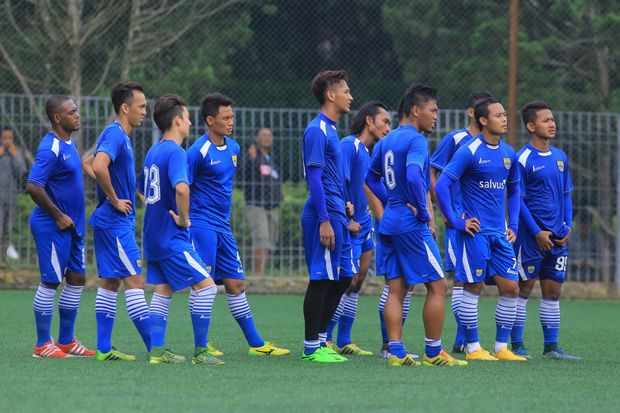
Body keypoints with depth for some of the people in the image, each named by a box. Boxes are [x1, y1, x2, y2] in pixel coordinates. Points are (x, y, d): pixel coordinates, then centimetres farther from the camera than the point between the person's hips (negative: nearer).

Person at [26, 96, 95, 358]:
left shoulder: (68, 143, 11)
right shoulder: (51, 149, -19)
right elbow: (33, 187, -26)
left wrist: (73, 219, 17)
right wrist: (58, 216, -19)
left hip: (71, 226, 10)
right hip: (52, 227, -10)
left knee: (77, 279, 12)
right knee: (51, 282, -3)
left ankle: (66, 341, 20)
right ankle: (43, 345, 5)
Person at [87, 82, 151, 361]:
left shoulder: (120, 135, 15)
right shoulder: (115, 134, -16)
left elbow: (90, 164, 28)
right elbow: (99, 167, -32)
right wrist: (115, 200, -20)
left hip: (111, 222, 10)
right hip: (116, 222, -10)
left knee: (109, 283, 10)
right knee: (134, 282, -10)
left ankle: (104, 349, 12)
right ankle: (155, 348, -11)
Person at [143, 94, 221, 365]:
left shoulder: (153, 151, 14)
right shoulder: (175, 152, -16)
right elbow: (181, 188, -34)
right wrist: (183, 218, -20)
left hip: (154, 236, 9)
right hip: (172, 238, -9)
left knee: (163, 291, 11)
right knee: (205, 285, -6)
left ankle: (157, 351, 7)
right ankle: (200, 352, -6)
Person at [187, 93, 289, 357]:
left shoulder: (233, 148, 11)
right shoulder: (198, 152, -14)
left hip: (223, 226, 8)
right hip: (202, 225, -8)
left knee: (236, 284, 10)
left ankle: (256, 344, 13)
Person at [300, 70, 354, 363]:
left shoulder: (331, 129, 17)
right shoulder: (317, 130, -13)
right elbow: (314, 177, -18)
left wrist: (343, 204, 16)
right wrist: (324, 221, -21)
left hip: (336, 215, 10)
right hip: (324, 216, -10)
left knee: (341, 279, 12)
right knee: (321, 280, -5)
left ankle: (320, 340, 19)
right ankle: (311, 348, 0)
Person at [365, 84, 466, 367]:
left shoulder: (385, 142, 14)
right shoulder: (416, 140, -13)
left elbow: (371, 178, 25)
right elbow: (413, 176, -28)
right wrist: (423, 212, -17)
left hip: (389, 224, 9)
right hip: (411, 226, -9)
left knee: (396, 289, 6)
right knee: (437, 286, -1)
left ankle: (396, 352, 2)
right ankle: (433, 352, 1)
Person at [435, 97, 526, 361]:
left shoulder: (509, 154, 9)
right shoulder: (469, 152, -11)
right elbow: (442, 185, -13)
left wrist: (513, 225, 13)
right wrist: (456, 222, -13)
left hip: (499, 233, 6)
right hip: (474, 231, -6)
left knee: (511, 287, 2)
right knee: (473, 287, -2)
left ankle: (501, 348, 11)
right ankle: (472, 348, 6)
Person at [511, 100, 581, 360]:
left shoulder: (560, 157, 12)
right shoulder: (523, 159, -9)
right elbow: (518, 200, -9)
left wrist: (568, 227, 4)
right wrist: (537, 232, -14)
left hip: (557, 237, 6)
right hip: (531, 236, -6)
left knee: (553, 290, 8)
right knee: (524, 288, -1)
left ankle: (551, 347, 12)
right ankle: (516, 346, 4)